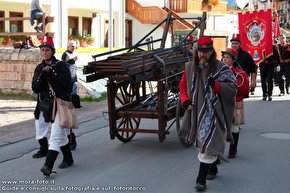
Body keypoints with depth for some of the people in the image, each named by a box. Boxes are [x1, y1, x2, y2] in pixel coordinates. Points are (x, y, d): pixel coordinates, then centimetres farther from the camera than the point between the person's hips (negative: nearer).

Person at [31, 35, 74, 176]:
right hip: (44, 105, 6)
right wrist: (42, 75, -13)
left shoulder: (61, 65, -4)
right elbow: (35, 88, 2)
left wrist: (51, 71, -16)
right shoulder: (39, 68, 11)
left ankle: (48, 165, -21)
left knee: (55, 135, -14)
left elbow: (66, 82, -20)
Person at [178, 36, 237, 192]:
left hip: (212, 112, -5)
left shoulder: (220, 68, -7)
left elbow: (233, 88, -9)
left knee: (207, 144, -12)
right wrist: (185, 100, -2)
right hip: (195, 111, 5)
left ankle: (201, 179, -8)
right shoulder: (190, 67, 7)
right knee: (200, 141, 18)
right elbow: (183, 86, 17)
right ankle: (213, 168, 41)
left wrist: (216, 85, -24)